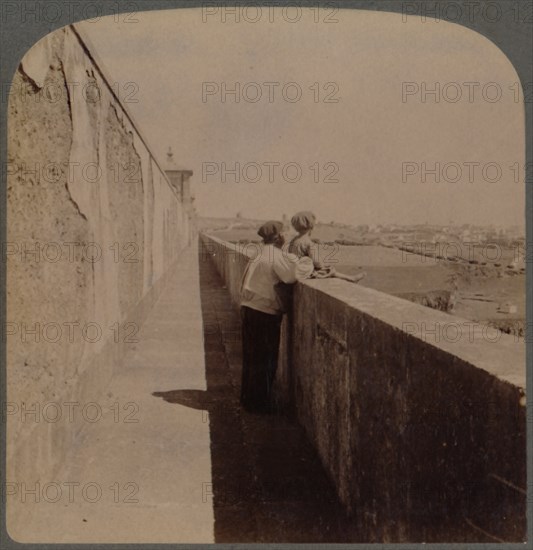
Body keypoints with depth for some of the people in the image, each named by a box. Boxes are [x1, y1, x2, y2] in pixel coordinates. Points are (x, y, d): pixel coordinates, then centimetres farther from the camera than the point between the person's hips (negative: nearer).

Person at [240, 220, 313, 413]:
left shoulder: (263, 255, 13)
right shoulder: (276, 256, -16)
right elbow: (294, 273, -26)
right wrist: (308, 262, -8)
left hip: (249, 309, 9)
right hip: (264, 313, -9)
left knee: (252, 357, 18)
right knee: (264, 360, 2)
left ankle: (249, 398, 29)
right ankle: (260, 403, 11)